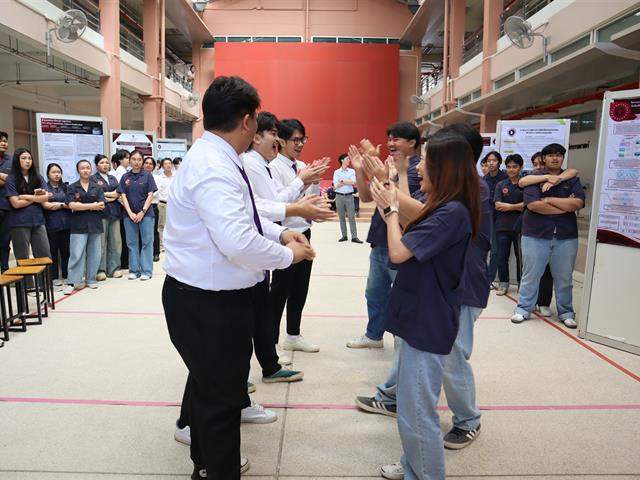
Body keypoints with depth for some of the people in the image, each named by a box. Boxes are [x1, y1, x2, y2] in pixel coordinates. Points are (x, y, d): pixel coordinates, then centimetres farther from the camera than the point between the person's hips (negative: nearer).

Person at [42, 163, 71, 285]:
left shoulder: (65, 187, 14)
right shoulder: (44, 187, 3)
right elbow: (46, 205, -9)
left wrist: (56, 205, -7)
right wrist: (63, 204, -2)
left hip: (66, 222, 3)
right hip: (51, 224, -3)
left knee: (65, 250, 5)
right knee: (53, 251, 2)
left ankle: (66, 275, 13)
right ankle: (54, 277, 10)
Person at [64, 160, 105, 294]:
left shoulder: (97, 187, 9)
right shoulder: (72, 187, 4)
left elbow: (101, 205, -3)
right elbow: (72, 205, -9)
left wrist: (81, 206, -9)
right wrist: (92, 205, -10)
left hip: (95, 224, 2)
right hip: (79, 225, -2)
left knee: (94, 253, 6)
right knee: (77, 254, -6)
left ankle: (91, 279, 17)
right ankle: (73, 282, -1)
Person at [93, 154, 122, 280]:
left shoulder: (113, 178, 21)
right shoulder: (93, 179, 5)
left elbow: (118, 194, 7)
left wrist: (105, 194, -7)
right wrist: (111, 197, -3)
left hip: (114, 212, 5)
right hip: (101, 212, -5)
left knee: (115, 241, 3)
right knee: (101, 242, -6)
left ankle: (114, 268, 10)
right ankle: (101, 270, 0)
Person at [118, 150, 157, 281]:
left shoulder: (147, 175, 1)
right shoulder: (125, 177, 8)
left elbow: (150, 195, -3)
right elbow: (123, 196, 4)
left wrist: (143, 212, -11)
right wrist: (130, 213, -7)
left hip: (145, 213, -3)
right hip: (129, 214, 3)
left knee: (147, 242, -1)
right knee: (132, 243, 7)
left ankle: (146, 271, 4)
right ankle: (134, 270, 15)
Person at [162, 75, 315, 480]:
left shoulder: (215, 158, 8)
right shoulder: (214, 168, -25)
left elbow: (239, 216, 20)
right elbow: (239, 242, -35)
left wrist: (280, 233, 7)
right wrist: (288, 254, -18)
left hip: (210, 296, 11)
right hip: (208, 303, -11)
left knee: (211, 383, 26)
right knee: (221, 395, 6)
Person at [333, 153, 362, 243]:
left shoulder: (352, 171, 6)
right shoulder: (336, 172, 3)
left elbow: (353, 182, -8)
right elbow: (335, 186, -5)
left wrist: (342, 181, -6)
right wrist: (348, 182, -6)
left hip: (349, 196, 0)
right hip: (339, 196, 0)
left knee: (352, 217, -4)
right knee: (341, 217, 6)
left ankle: (354, 237, -4)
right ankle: (344, 236, 14)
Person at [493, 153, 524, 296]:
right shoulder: (501, 185, 6)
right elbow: (497, 205, -5)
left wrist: (508, 206, -10)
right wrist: (519, 206, -8)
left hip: (520, 226, -1)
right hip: (503, 226, 1)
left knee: (521, 256, 5)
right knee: (502, 257, 7)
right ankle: (503, 283, 19)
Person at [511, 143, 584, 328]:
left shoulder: (572, 179, 8)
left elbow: (578, 203, -8)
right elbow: (532, 205, -14)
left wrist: (549, 199, -11)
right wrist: (565, 206, -10)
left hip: (566, 236, 2)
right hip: (536, 235, -2)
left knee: (564, 278, 9)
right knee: (530, 275, 5)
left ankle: (566, 312, 23)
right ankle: (523, 308, 17)